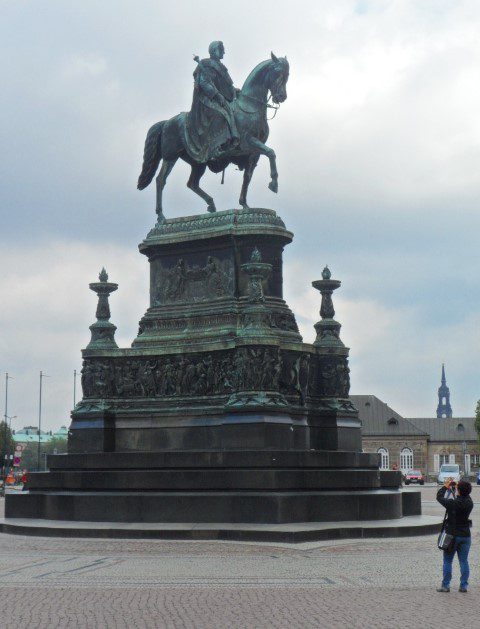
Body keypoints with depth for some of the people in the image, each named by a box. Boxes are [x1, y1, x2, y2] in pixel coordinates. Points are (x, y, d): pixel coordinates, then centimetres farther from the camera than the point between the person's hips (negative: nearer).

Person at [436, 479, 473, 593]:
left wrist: (445, 487, 11)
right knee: (464, 561, 9)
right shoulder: (469, 503, -6)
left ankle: (445, 585, 7)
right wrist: (453, 489, 22)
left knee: (447, 561, 6)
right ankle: (464, 586, 9)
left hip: (452, 535, -4)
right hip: (465, 535, 4)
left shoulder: (452, 503, -18)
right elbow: (464, 497, 17)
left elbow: (439, 497, -4)